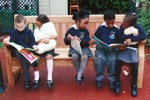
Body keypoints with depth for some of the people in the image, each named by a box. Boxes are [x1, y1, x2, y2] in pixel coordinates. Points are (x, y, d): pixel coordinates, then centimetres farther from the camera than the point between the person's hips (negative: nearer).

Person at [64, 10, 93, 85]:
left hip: (84, 47, 1)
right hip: (74, 48, -1)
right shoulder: (71, 30, -2)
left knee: (85, 56, -33)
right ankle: (79, 73, -9)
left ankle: (79, 76, -20)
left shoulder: (86, 31, 2)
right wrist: (68, 39, -22)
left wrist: (80, 40, -31)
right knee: (74, 56, -35)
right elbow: (66, 42, 1)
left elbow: (87, 41, -12)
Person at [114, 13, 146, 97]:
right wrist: (132, 35, -20)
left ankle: (134, 84, -9)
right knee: (118, 61, -29)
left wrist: (131, 39, -25)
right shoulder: (122, 26, 0)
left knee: (135, 63, -28)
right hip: (123, 48, 1)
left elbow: (144, 36, -20)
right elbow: (120, 38, -12)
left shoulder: (137, 27, -6)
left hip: (132, 49, -1)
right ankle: (117, 82, -11)